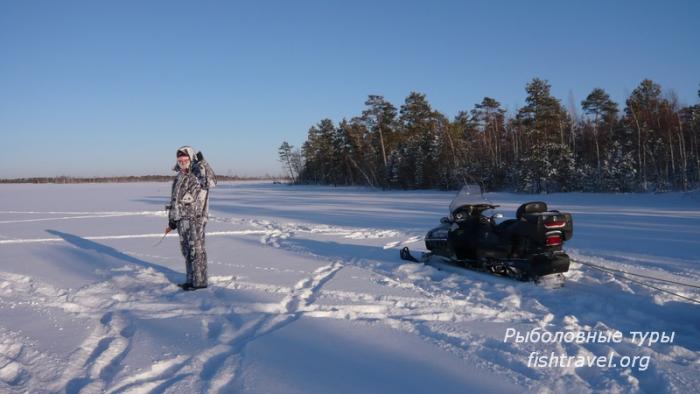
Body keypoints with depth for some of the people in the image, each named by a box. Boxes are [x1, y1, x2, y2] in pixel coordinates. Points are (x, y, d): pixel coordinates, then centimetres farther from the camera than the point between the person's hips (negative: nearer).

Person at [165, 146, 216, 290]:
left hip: (196, 220, -8)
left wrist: (202, 163, -36)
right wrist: (171, 222, 21)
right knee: (187, 251, 13)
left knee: (197, 250, -3)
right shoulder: (178, 178, 14)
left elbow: (210, 182, -34)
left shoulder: (199, 175, -9)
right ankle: (191, 280, 24)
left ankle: (200, 281, 5)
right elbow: (174, 201, 20)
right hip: (182, 220, 8)